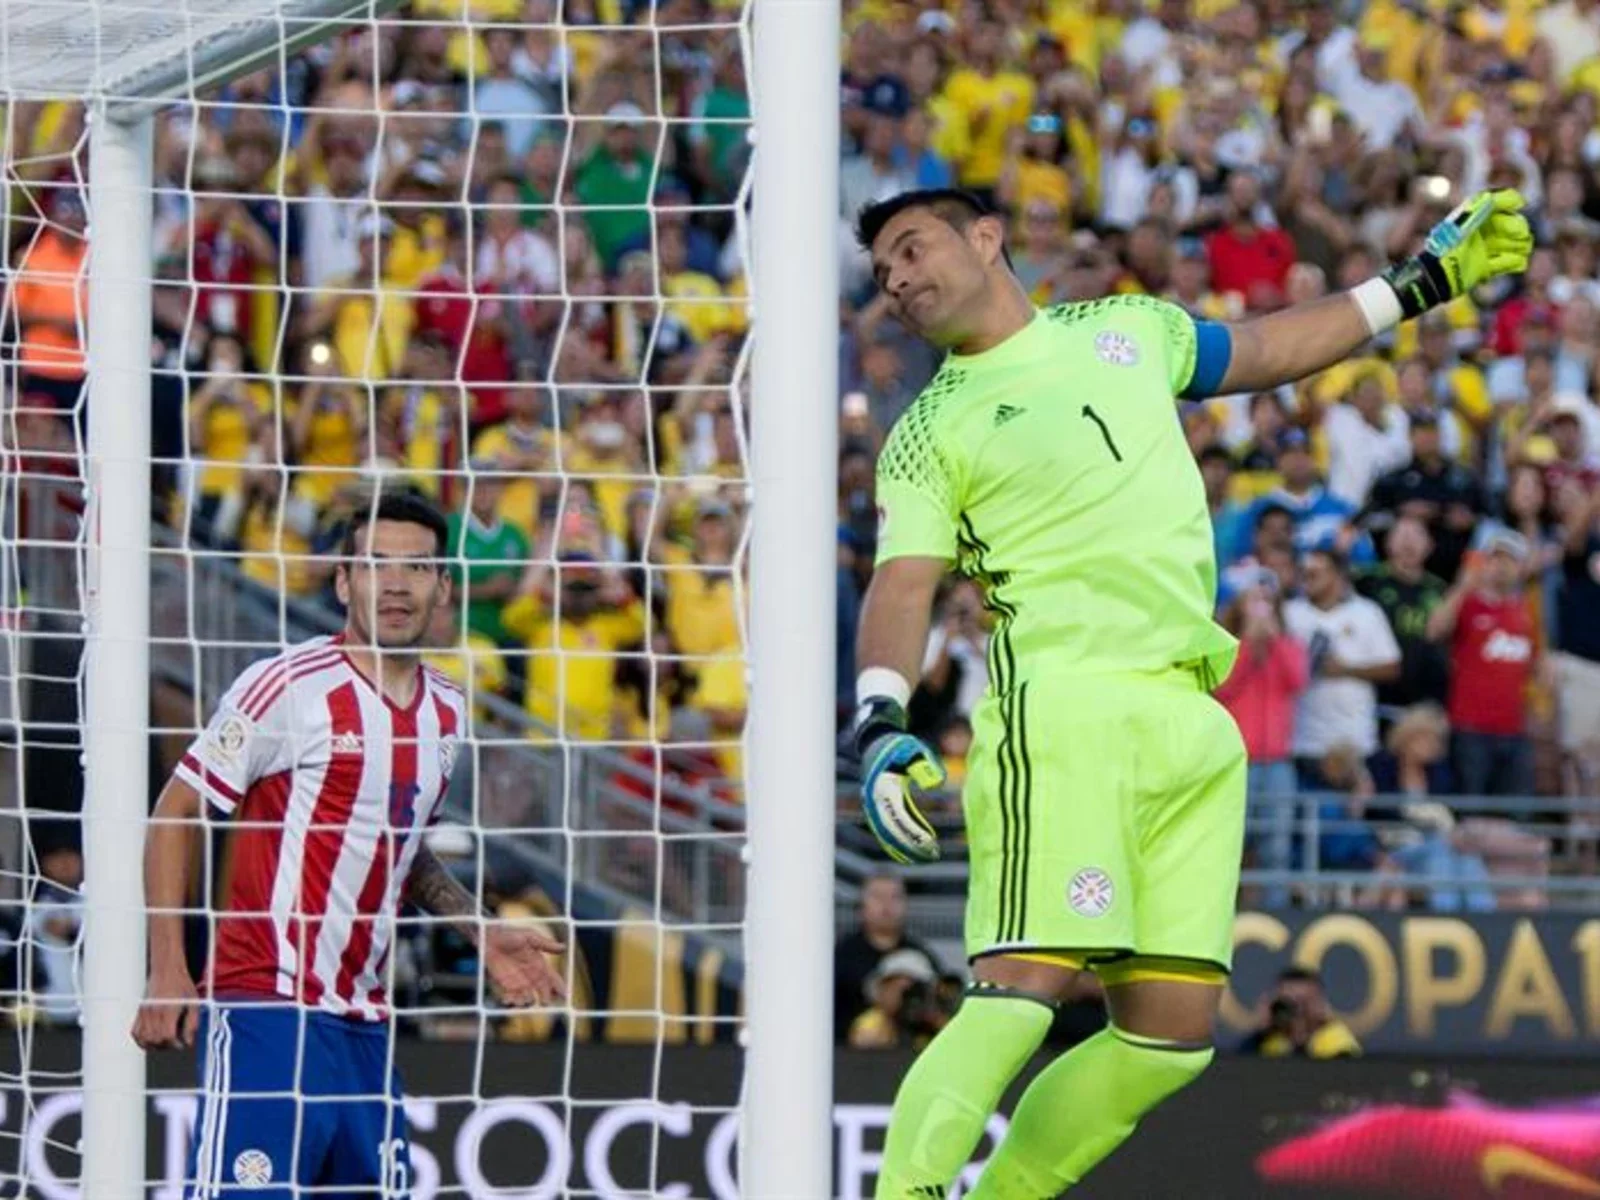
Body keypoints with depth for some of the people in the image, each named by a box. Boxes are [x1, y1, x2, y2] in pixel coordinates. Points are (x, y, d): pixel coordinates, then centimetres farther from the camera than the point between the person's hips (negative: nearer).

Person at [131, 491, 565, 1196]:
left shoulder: (446, 712, 14)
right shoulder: (289, 686, -8)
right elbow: (175, 815, -4)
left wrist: (480, 935, 17)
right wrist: (167, 972, -12)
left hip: (364, 1022, 7)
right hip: (265, 1006, -7)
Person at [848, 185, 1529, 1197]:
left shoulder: (1128, 328, 21)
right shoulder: (929, 435, 8)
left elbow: (1269, 349, 36)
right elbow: (902, 590, -3)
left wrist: (1421, 283, 38)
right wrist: (880, 726, -20)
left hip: (1193, 724, 5)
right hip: (1061, 705, -5)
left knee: (1171, 1033, -2)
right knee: (1024, 990, -22)